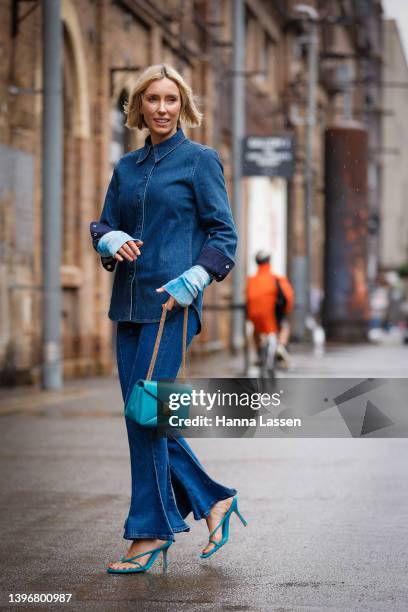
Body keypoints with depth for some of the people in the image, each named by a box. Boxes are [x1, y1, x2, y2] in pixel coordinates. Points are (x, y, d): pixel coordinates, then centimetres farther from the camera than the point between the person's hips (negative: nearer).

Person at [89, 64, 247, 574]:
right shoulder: (126, 167, 15)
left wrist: (193, 279, -16)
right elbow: (104, 226, 17)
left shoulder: (200, 160, -1)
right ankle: (213, 499, 22)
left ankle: (151, 531, 2)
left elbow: (224, 235, -3)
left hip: (172, 302, -7)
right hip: (129, 302, 7)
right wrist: (113, 240, -6)